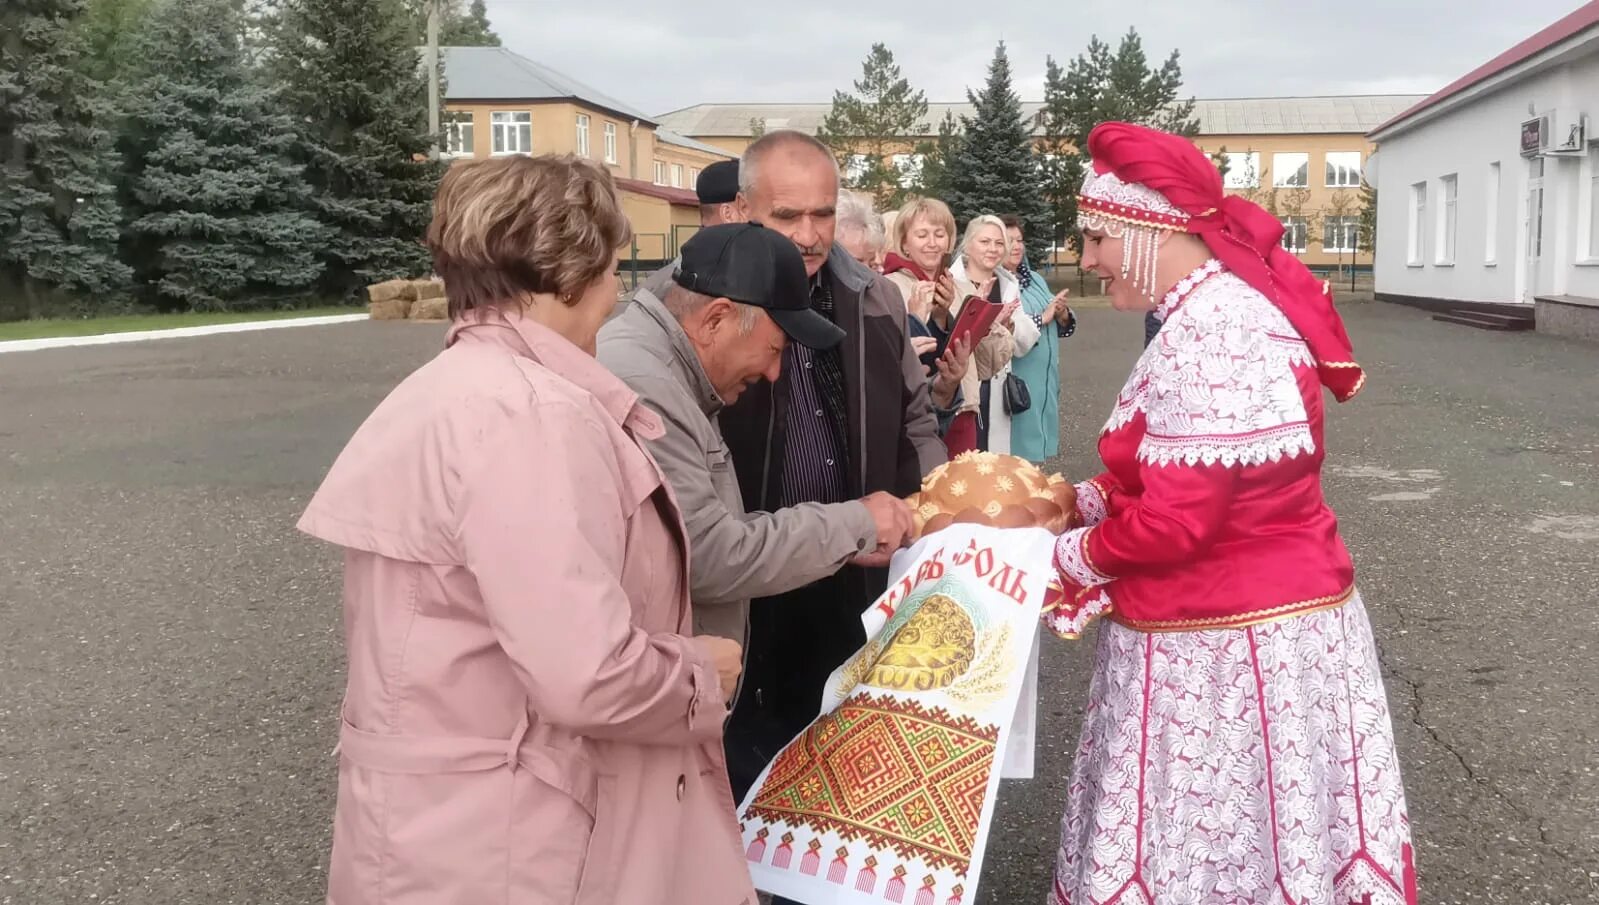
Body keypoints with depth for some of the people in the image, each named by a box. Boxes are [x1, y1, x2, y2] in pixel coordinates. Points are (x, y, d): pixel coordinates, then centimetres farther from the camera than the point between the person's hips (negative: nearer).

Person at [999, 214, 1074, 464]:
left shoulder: (1035, 279, 14)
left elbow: (1062, 328, 18)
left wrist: (1063, 315, -4)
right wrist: (1043, 318, -18)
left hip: (1045, 381, 8)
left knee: (1036, 451, 14)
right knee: (1017, 452, -3)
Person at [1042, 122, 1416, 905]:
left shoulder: (1213, 334, -23)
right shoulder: (1216, 311, 9)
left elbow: (1177, 520, -25)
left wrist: (1070, 557, -9)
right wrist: (1079, 499, 7)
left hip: (1231, 645, -9)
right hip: (1254, 621, 9)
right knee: (1232, 828, 19)